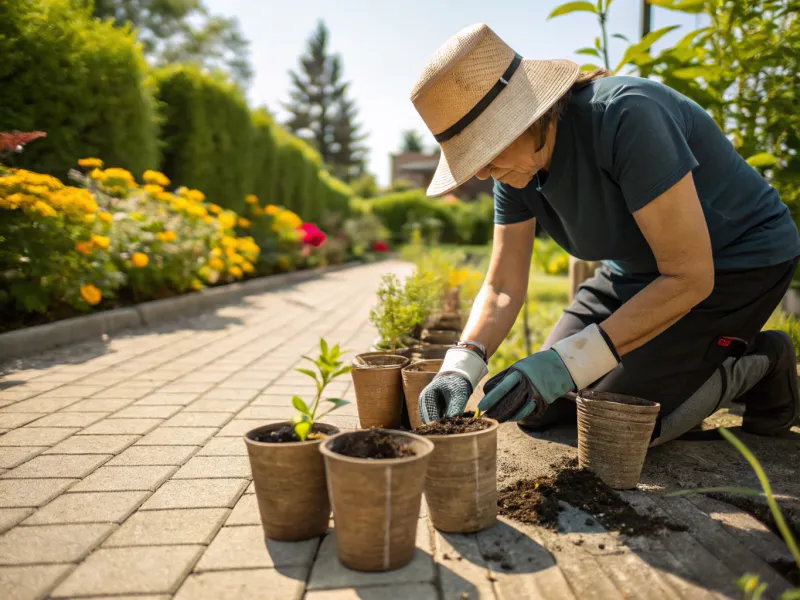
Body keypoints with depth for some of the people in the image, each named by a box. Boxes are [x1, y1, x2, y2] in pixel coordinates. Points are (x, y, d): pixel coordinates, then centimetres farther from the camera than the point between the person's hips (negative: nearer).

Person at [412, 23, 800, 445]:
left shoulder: (626, 116, -33)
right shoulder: (516, 169, -11)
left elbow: (689, 276, -32)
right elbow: (502, 288, -8)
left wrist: (565, 363, -37)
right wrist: (460, 367, -26)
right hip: (641, 269, 7)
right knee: (537, 410, 3)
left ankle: (755, 365, 6)